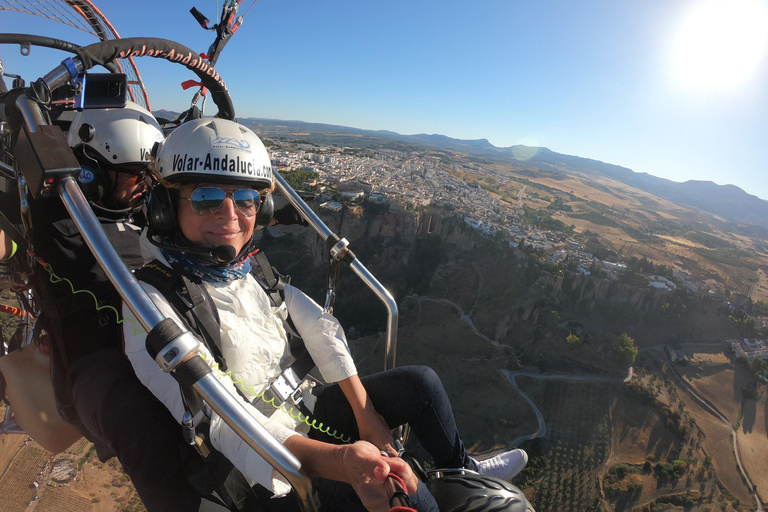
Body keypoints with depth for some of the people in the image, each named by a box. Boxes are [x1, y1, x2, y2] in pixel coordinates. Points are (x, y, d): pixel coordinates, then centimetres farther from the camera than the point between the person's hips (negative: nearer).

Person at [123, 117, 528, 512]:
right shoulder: (152, 303, -24)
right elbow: (221, 421, -34)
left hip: (303, 410, 7)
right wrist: (339, 461, -48)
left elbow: (319, 328, 0)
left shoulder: (250, 267, -3)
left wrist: (365, 413, 0)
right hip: (262, 470, -6)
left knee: (421, 382, 7)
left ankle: (462, 470, 34)